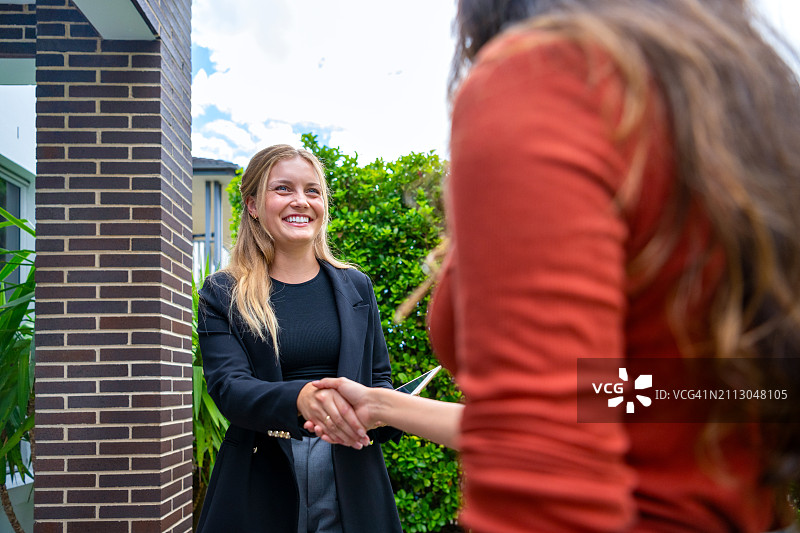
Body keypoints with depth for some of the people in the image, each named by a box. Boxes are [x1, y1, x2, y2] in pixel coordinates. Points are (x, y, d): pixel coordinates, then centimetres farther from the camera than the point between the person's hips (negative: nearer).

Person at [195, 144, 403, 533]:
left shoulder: (356, 287, 9)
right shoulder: (222, 296, 1)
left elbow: (379, 380, 11)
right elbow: (228, 387, -11)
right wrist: (300, 397, -31)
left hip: (349, 478, 2)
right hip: (260, 483, -2)